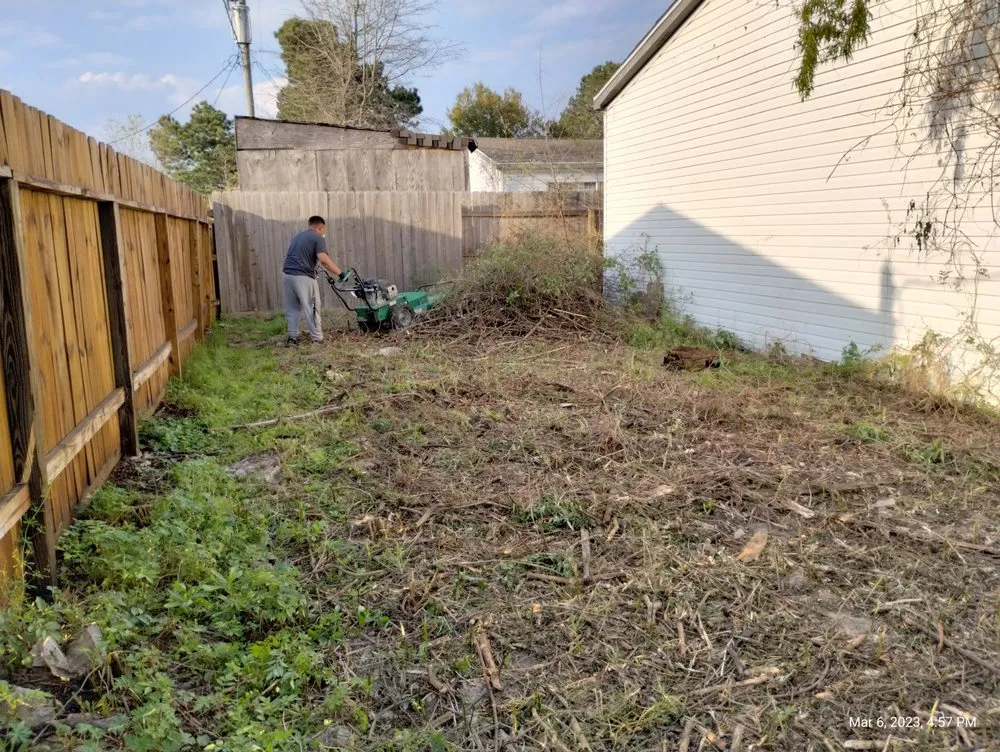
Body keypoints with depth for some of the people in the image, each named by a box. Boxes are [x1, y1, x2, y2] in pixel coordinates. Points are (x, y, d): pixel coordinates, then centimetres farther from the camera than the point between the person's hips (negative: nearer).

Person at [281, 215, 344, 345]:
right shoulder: (318, 238, -2)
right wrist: (339, 273, -15)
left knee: (292, 308, 16)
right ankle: (317, 339, 5)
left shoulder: (298, 236, 23)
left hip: (287, 274, 7)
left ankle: (292, 337, 17)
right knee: (311, 308, 2)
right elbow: (324, 260, -17)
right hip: (303, 276, -7)